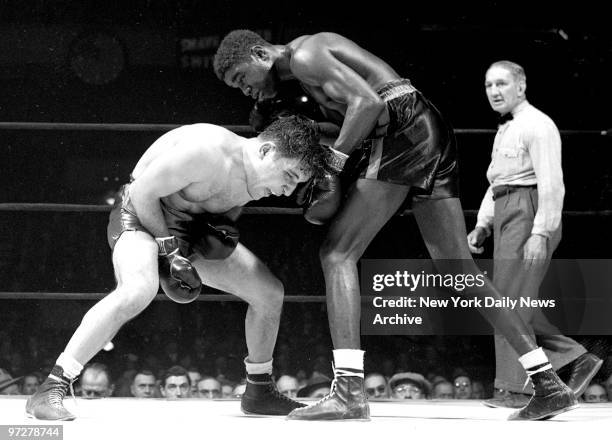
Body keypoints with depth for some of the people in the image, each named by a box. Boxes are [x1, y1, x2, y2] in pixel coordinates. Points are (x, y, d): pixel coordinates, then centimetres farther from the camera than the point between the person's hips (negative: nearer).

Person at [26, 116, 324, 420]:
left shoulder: (258, 178, -7)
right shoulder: (205, 150, -32)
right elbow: (142, 192, -24)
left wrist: (221, 232, -9)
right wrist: (170, 253, -21)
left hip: (190, 225, 8)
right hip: (141, 213, -8)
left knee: (270, 292, 3)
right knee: (139, 289, -37)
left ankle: (259, 392, 24)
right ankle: (50, 390, -34)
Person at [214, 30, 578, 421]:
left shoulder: (303, 56, -3)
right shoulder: (319, 49, 28)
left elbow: (367, 102, -17)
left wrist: (333, 164, -13)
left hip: (402, 124, -10)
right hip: (433, 129, 10)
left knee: (338, 253, -8)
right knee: (459, 269, 9)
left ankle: (350, 391, -21)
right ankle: (551, 386, 7)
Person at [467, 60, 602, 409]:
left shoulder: (538, 125, -8)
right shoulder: (507, 132, 23)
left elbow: (552, 184, -17)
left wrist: (540, 234, -24)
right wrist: (483, 226, 12)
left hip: (529, 215, -10)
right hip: (507, 218, 10)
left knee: (512, 302, -11)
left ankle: (516, 388, -9)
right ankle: (577, 360, 9)